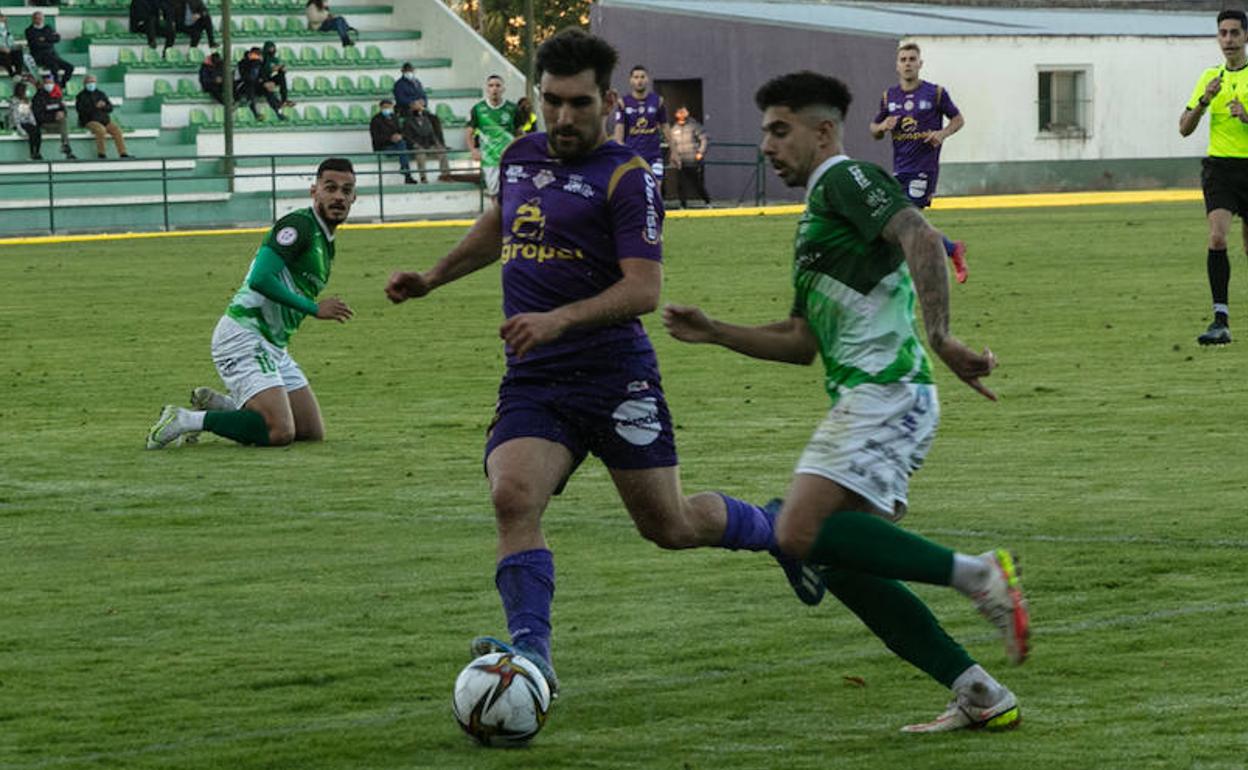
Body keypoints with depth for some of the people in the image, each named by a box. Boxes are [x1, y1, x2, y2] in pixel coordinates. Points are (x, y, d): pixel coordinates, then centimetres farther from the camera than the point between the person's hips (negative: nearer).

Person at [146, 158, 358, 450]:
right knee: (279, 432, -24)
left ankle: (215, 404, 17)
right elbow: (260, 279, -24)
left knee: (313, 433, 7)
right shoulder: (299, 225, -13)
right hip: (244, 335, -10)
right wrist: (314, 308, -19)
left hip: (273, 346, 10)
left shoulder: (326, 243, 17)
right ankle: (184, 421, -10)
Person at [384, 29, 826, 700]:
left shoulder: (626, 178, -8)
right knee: (513, 498, -22)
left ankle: (777, 530, 34)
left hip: (614, 375, -5)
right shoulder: (521, 157, 12)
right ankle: (531, 653, -27)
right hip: (531, 383, 5)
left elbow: (643, 288, -16)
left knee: (668, 525, 4)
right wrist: (432, 278, 30)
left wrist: (558, 320, -28)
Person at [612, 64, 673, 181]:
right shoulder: (624, 102, -1)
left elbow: (665, 127, 10)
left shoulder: (657, 101, 3)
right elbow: (619, 129, -4)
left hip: (654, 156, 0)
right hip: (631, 156, 0)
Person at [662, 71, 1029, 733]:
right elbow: (802, 342, 30)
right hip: (867, 401, 10)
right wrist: (713, 332, 22)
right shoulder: (815, 217, 27)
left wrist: (938, 337, -32)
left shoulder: (845, 179, -2)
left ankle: (976, 576, -16)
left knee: (801, 533, -20)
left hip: (885, 391, -10)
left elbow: (920, 238, -20)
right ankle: (981, 696, 5)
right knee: (841, 562, 6)